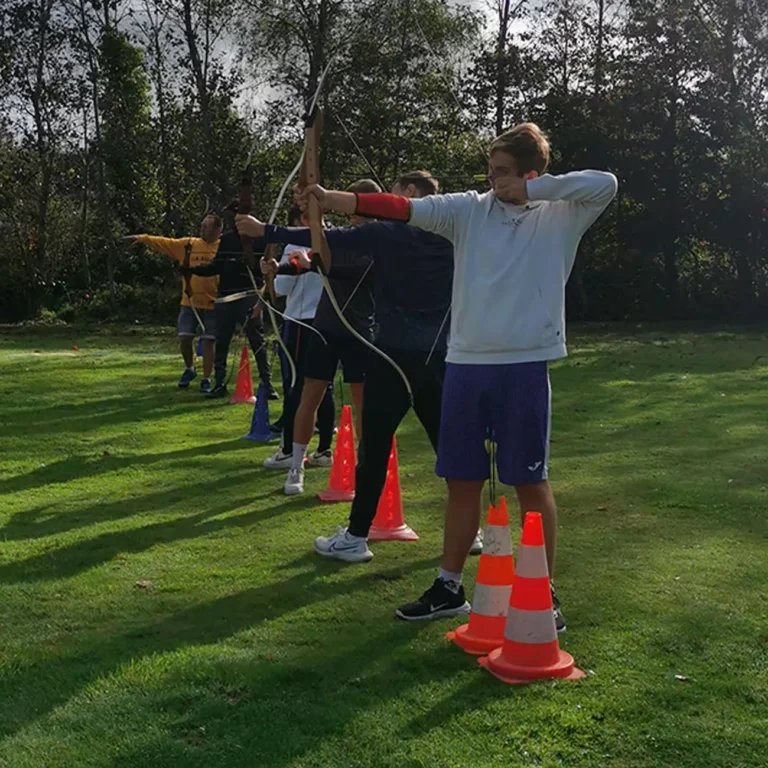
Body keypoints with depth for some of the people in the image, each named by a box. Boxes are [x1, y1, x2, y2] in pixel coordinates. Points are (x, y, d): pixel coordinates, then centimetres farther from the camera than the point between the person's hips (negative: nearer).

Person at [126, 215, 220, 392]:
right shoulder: (188, 244, 7)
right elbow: (164, 243, 4)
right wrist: (142, 238, -5)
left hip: (212, 304, -3)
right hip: (189, 302, 3)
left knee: (208, 342, 0)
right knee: (185, 338, 1)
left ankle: (206, 380, 12)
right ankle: (189, 369, 27)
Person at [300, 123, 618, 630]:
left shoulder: (559, 215, 1)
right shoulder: (471, 209, 7)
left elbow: (606, 184, -15)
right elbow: (401, 208, -2)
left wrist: (532, 189, -12)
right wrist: (327, 198, -10)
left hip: (524, 365, -3)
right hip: (466, 363, 3)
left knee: (531, 481, 4)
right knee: (463, 480, 11)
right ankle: (449, 587, 24)